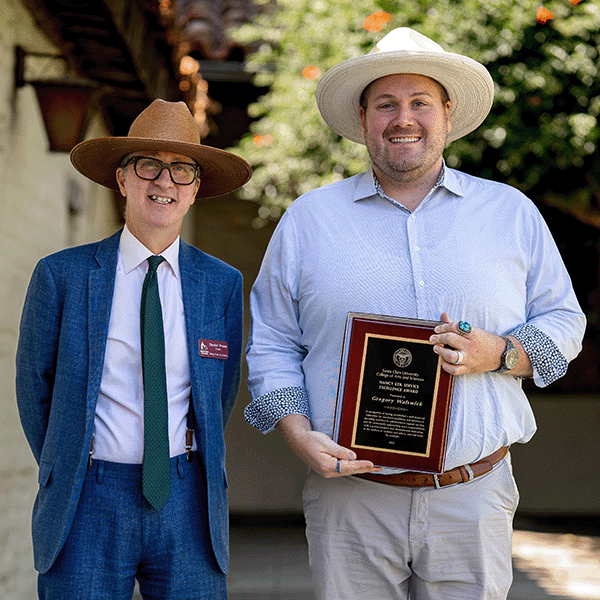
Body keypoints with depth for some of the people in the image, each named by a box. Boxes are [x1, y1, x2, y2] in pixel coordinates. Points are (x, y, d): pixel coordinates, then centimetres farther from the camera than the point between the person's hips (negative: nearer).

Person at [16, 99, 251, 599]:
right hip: (89, 509, -1)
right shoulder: (61, 275, -1)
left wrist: (184, 468, 13)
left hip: (187, 505, 2)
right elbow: (34, 388, 7)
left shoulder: (223, 284, 4)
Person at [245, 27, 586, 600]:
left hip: (473, 497, 1)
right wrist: (300, 436, -7)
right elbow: (271, 344, 9)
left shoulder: (512, 213, 9)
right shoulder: (308, 218, 8)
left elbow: (563, 322, 12)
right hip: (350, 497, 0)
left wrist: (498, 354, -9)